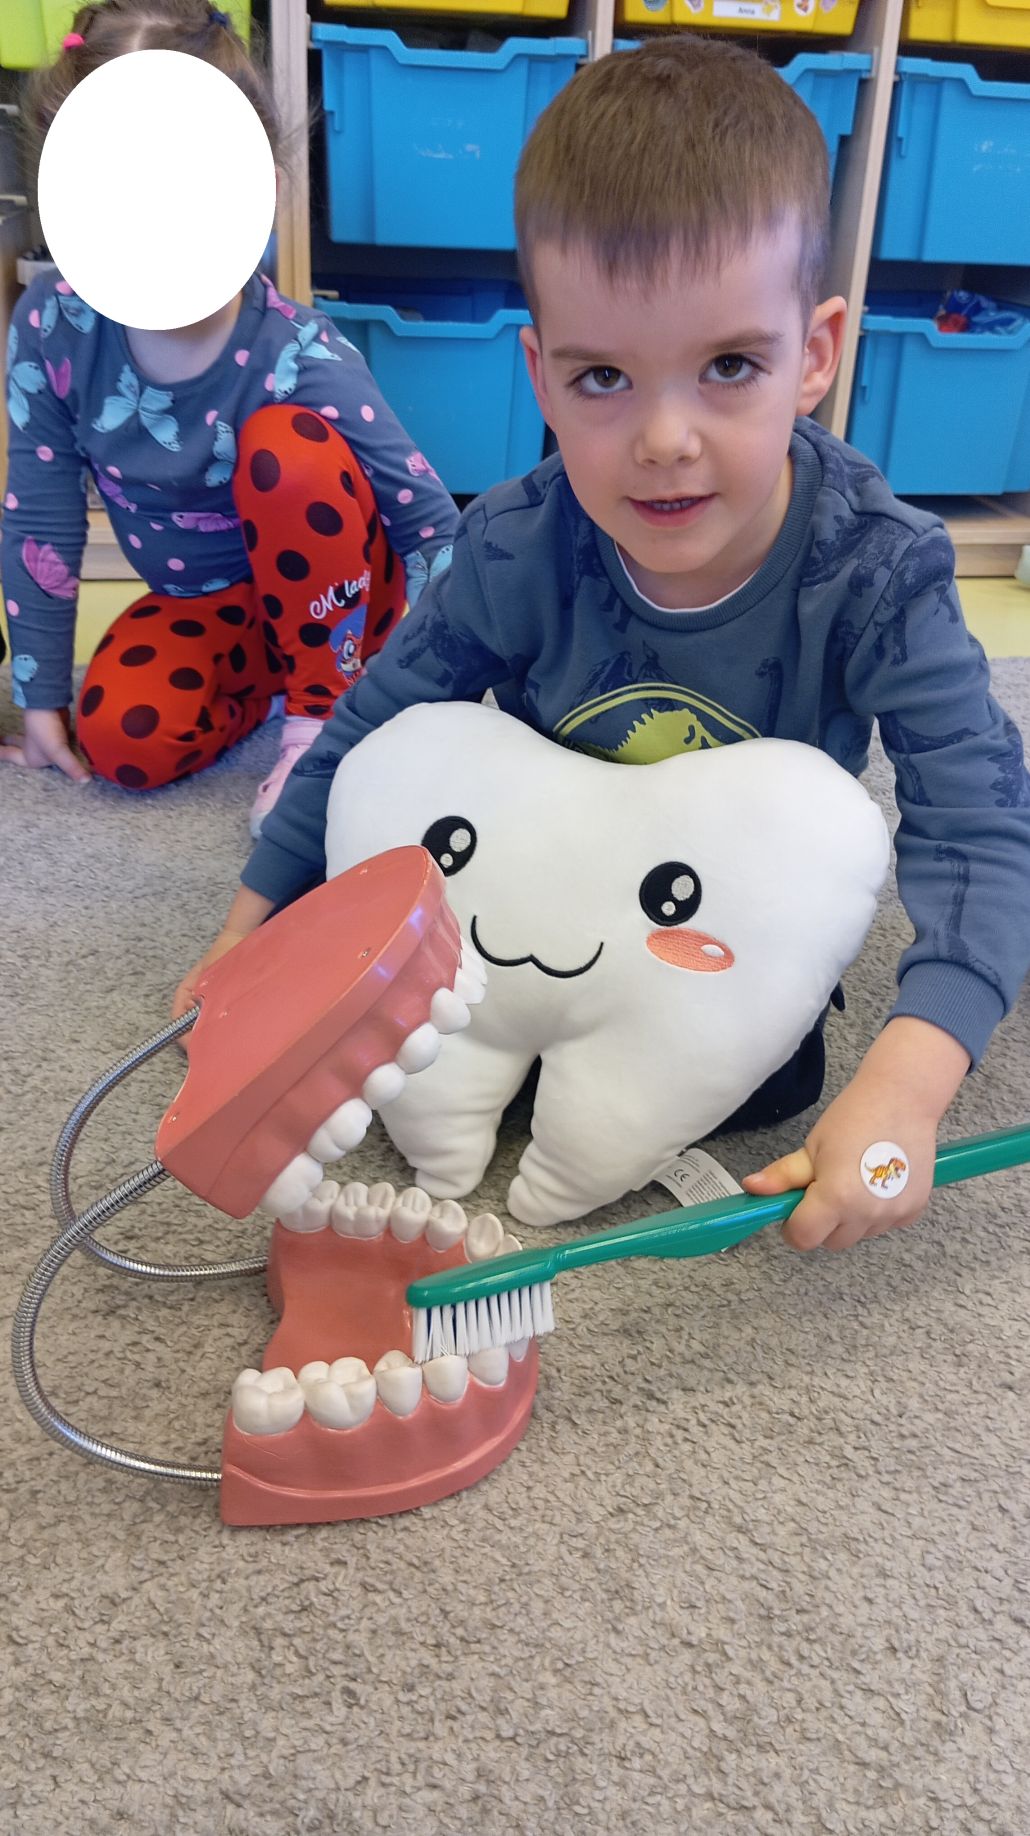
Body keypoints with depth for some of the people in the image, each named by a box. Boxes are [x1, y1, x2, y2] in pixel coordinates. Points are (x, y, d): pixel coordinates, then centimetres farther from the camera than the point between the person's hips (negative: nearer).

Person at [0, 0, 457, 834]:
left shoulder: (298, 357, -27)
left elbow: (435, 523, -21)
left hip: (337, 589, -3)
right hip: (200, 604, 3)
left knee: (287, 449, -32)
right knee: (123, 739, -24)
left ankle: (328, 692, -14)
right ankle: (269, 677, 7)